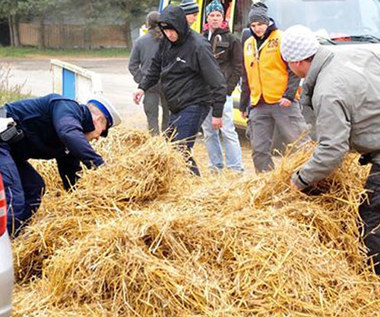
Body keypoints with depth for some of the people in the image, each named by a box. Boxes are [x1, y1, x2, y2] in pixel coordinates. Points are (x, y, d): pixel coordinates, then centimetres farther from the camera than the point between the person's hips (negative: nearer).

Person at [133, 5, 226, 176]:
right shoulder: (166, 41, 6)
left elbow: (217, 81, -15)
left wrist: (217, 113, -15)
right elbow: (156, 67, 23)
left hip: (194, 106, -9)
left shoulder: (198, 46, -17)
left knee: (181, 151, -16)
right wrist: (143, 87, 10)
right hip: (176, 108, 9)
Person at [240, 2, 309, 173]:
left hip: (282, 102, -6)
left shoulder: (281, 39, -2)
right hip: (258, 105, 6)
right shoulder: (248, 44, 16)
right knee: (259, 149, 4)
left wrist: (289, 94, -17)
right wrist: (243, 104, 22)